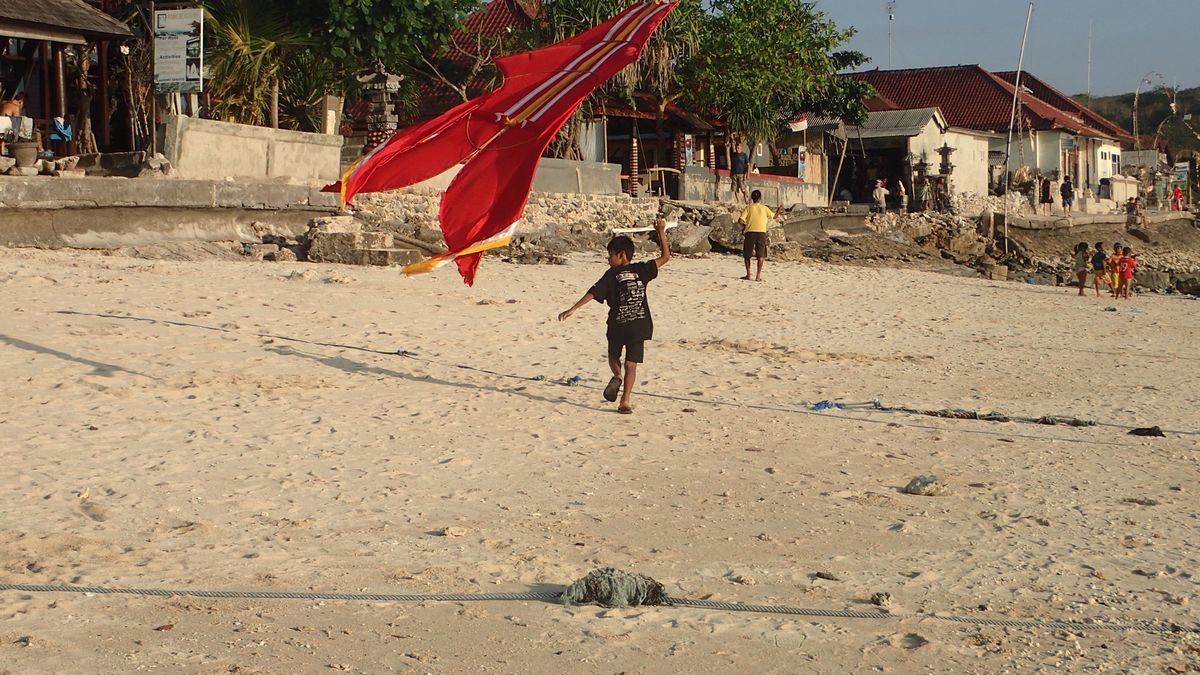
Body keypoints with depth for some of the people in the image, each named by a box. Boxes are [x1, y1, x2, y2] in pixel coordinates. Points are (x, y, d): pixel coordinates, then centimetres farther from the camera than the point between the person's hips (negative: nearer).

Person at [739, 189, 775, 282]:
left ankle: (748, 275, 13)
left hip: (750, 232, 0)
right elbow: (774, 216, 23)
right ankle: (758, 275, -6)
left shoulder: (748, 208, 2)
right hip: (761, 232, 1)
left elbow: (740, 221, -9)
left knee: (747, 255, 12)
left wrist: (744, 226, 13)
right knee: (761, 255, 2)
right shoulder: (764, 208, 6)